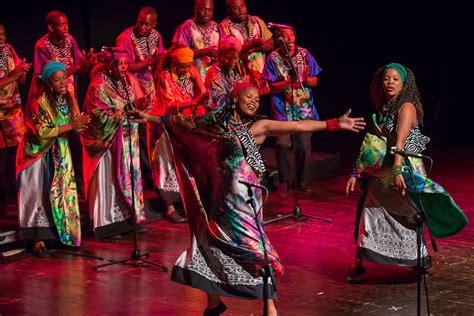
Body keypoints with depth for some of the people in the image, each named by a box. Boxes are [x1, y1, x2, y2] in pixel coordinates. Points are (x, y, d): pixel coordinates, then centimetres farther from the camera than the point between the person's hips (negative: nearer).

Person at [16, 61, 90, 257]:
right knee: (42, 195, -6)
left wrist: (81, 124, -21)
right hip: (39, 155, -6)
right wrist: (70, 126, -23)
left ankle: (65, 235, 11)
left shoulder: (69, 99, 3)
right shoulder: (39, 101, -17)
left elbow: (76, 127, 4)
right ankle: (39, 241, -3)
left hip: (60, 154, 6)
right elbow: (42, 133, -21)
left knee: (64, 193, 4)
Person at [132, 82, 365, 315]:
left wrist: (335, 123, -17)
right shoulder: (215, 122, 6)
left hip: (242, 198, -4)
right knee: (210, 243, 11)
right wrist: (150, 118, 19)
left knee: (254, 249, -9)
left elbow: (299, 126, -10)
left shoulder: (258, 127, -2)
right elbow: (182, 123, 16)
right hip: (217, 196, 4)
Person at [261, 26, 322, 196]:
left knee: (304, 146, 0)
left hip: (304, 109, 2)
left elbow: (315, 81, 5)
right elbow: (272, 87, -4)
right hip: (283, 110, -2)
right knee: (282, 144, -14)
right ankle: (284, 181, 3)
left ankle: (299, 181, 18)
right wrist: (289, 81, -20)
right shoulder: (273, 58, -3)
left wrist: (306, 79, -17)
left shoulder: (304, 54, 3)